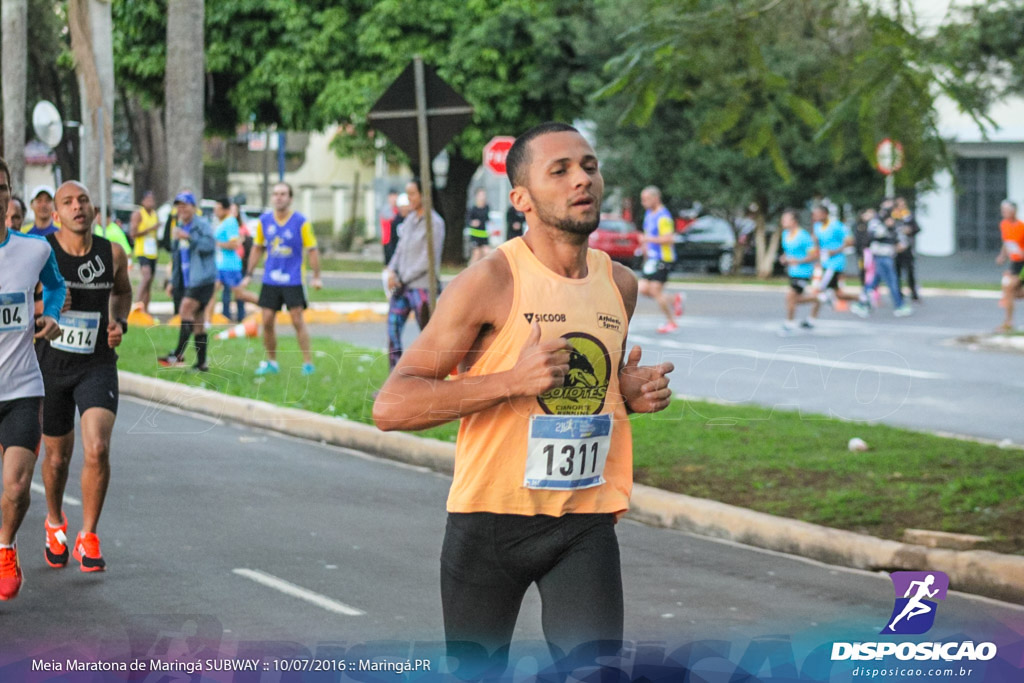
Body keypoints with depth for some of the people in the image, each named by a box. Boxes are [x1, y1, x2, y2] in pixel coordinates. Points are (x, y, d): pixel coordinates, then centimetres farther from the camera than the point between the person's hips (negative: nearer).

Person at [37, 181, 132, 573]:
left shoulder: (113, 254, -3)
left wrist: (120, 323, 0)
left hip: (98, 365, 1)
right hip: (50, 364, 0)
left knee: (97, 450, -17)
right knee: (57, 457, 12)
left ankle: (88, 539, -1)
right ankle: (55, 522, 41)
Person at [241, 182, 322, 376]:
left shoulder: (301, 222, -7)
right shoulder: (264, 221, 4)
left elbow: (312, 250, -2)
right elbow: (257, 249, 15)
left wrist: (316, 277, -6)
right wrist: (249, 275, 14)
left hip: (293, 280, -4)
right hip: (270, 280, 4)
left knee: (298, 321, -7)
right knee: (267, 322, 2)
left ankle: (308, 363, 1)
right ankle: (271, 363, 16)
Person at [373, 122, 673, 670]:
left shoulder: (619, 284, 7)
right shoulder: (490, 281, -12)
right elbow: (391, 407, -16)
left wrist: (630, 393, 3)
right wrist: (513, 380, -25)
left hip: (586, 524, 3)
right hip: (490, 520, -3)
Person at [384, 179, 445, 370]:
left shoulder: (434, 223, -10)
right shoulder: (410, 219, 13)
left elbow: (429, 259, -15)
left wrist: (405, 279, -13)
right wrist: (391, 271, -1)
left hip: (421, 287, -7)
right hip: (402, 286, 8)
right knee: (392, 328, 4)